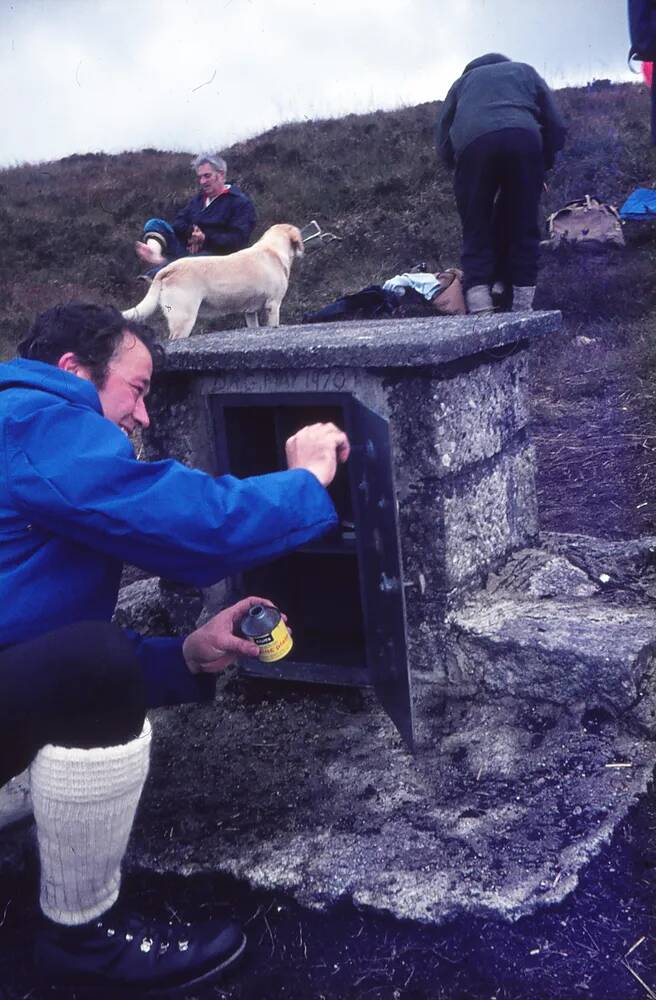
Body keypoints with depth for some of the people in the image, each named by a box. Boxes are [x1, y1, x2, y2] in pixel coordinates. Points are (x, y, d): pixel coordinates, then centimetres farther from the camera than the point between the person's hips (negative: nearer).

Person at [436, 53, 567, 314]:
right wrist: (542, 166, 35)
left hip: (473, 142, 0)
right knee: (523, 226, 9)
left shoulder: (463, 80, 35)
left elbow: (444, 144, 24)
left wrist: (459, 166, 36)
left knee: (476, 230, 5)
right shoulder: (525, 71, 35)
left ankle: (479, 307, -9)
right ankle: (523, 306, 6)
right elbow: (556, 128, 24)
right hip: (524, 138, 0)